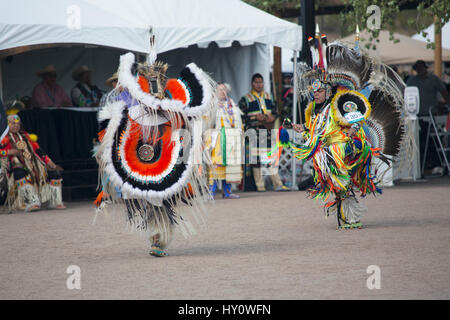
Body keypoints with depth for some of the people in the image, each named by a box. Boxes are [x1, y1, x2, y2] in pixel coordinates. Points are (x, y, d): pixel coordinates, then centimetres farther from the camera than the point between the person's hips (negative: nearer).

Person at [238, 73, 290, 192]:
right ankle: (260, 187, -2)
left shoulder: (269, 97, 16)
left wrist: (272, 117, -1)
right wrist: (256, 118, -14)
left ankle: (278, 184, 2)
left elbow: (274, 111, 22)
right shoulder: (245, 99, 1)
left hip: (268, 132, 4)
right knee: (256, 159, -5)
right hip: (253, 133, -4)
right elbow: (242, 117, -3)